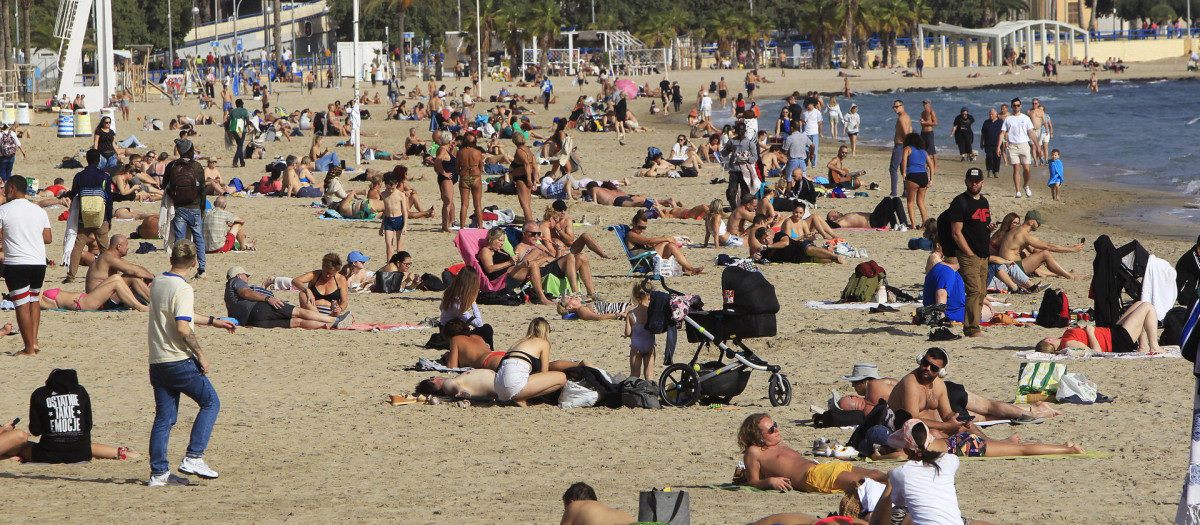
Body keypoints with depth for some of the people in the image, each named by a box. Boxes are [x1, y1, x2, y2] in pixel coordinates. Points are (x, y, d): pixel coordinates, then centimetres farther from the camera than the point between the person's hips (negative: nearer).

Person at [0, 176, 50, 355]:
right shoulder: (39, 211, 9)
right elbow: (48, 238, 10)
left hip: (16, 264, -5)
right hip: (39, 263, 5)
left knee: (22, 305, -1)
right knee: (34, 300, 21)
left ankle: (29, 348, -1)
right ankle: (34, 340, 13)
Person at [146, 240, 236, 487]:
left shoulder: (157, 283, 12)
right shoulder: (182, 288, -14)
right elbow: (182, 328, -23)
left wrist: (213, 321, 32)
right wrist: (200, 353, -11)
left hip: (157, 362, 8)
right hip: (179, 361, -8)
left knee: (164, 416, 10)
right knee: (210, 402, 5)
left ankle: (159, 471, 8)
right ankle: (193, 457, -3)